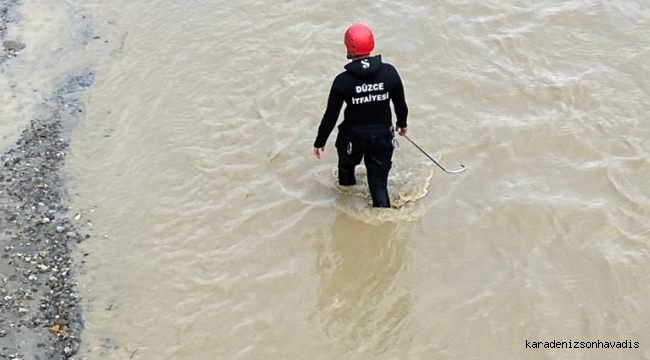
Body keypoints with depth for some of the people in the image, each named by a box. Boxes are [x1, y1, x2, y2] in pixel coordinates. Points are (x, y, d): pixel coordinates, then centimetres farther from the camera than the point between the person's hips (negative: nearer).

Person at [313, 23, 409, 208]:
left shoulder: (343, 80, -20)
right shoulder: (389, 72, -15)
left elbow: (331, 115, -13)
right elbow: (400, 103, -1)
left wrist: (320, 141, 0)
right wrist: (402, 123, 19)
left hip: (353, 137, -1)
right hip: (382, 136, 1)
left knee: (347, 165, 30)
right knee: (379, 181, 12)